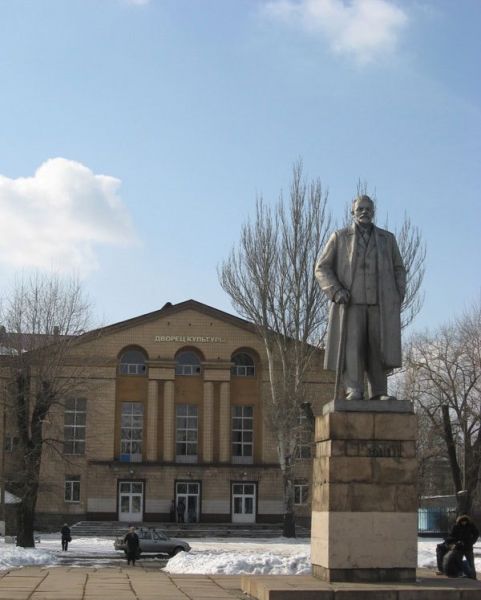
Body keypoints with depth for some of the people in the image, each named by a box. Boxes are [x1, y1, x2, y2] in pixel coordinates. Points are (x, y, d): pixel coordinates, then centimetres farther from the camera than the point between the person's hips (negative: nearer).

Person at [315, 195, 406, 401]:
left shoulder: (387, 238, 14)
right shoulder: (339, 237, 8)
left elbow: (398, 270, 16)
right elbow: (322, 268, 4)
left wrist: (398, 297, 2)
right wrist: (336, 291, -12)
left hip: (380, 302, 2)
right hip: (351, 301, -2)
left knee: (379, 348, -5)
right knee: (351, 346, -12)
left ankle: (378, 393, -2)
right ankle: (354, 392, -14)